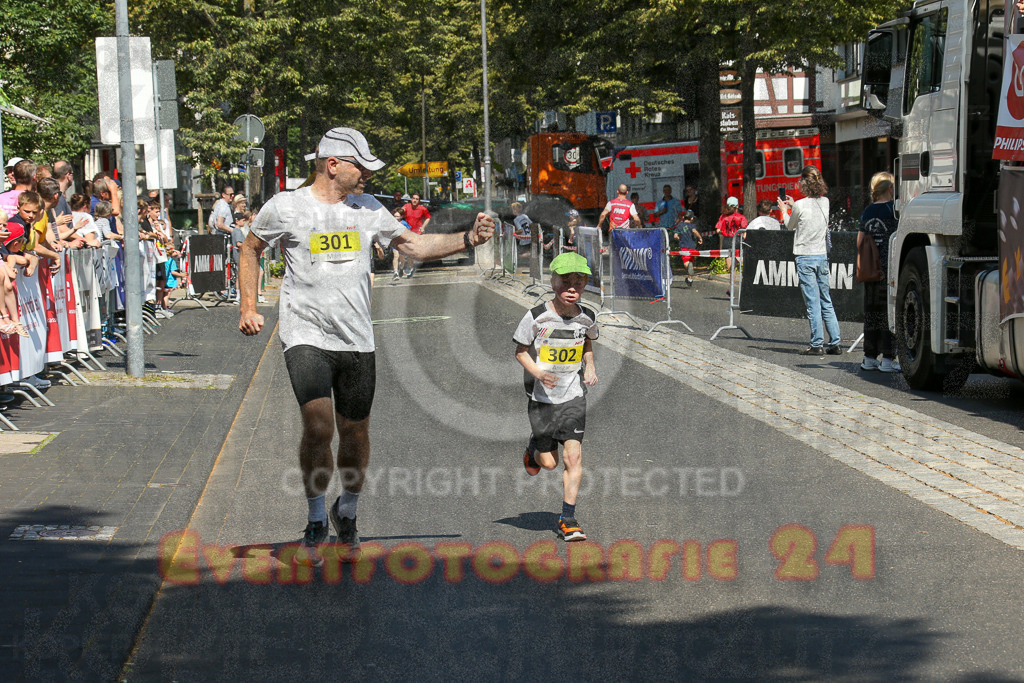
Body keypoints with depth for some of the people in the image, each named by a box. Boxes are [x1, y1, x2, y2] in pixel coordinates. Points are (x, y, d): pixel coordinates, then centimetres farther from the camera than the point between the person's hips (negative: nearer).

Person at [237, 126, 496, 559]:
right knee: (318, 427, -19)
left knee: (355, 432, 7)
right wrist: (248, 307, 7)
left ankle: (347, 512, 34)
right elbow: (251, 249, 14)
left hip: (357, 342, 4)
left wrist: (468, 239, -5)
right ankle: (316, 520, 1)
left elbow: (416, 246, 9)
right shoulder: (285, 207, -2)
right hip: (306, 336, -4)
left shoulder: (367, 209, 8)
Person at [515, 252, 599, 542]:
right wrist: (537, 372, -22)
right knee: (548, 462, 5)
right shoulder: (537, 317, -14)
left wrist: (590, 368, 3)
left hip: (573, 396, 2)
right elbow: (520, 351, -5)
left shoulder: (587, 317, -4)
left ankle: (568, 519, 0)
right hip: (542, 396, -2)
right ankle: (535, 448, 43)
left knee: (573, 456, -10)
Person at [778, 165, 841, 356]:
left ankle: (817, 344, -4)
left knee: (813, 303, -4)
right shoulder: (825, 202, 3)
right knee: (826, 302, 11)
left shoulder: (800, 205, -12)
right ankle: (835, 343, 9)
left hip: (805, 257, -5)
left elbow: (790, 225, 6)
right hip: (822, 256, 5)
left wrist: (784, 211, 25)